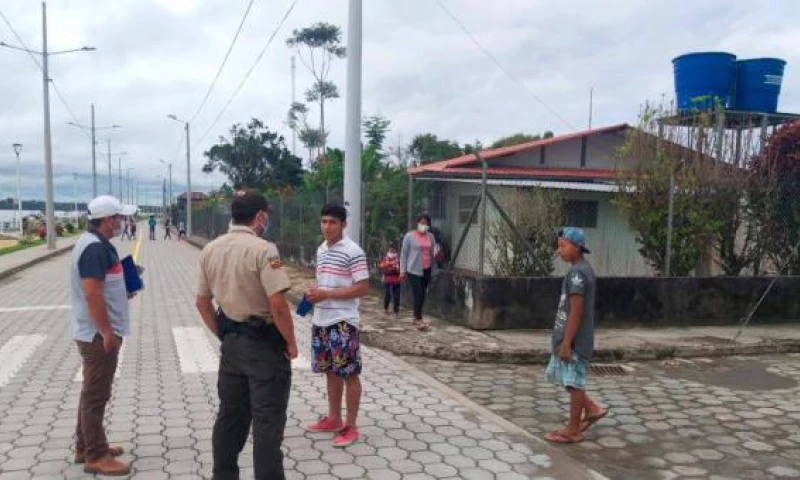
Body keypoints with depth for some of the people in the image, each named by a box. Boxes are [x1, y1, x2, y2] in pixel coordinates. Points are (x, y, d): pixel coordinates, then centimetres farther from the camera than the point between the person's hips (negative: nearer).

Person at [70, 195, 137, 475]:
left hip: (95, 333, 11)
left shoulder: (95, 244, 12)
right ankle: (95, 457, 8)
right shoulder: (96, 247, -21)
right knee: (96, 395, -1)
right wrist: (107, 332, -23)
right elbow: (92, 294, -26)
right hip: (99, 334, -11)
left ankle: (85, 447, 30)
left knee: (92, 393, 18)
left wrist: (124, 290, 12)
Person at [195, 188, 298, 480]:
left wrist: (223, 335, 18)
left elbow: (202, 302, 10)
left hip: (231, 343, 7)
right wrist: (291, 343, -10)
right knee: (267, 422, 3)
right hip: (264, 344, -7)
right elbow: (278, 305, -23)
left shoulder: (210, 250, 4)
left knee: (230, 415, 18)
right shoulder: (262, 250, -19)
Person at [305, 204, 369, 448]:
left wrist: (326, 295, -20)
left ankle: (350, 427, 12)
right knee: (330, 371, 17)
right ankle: (334, 419, 30)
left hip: (343, 322, -8)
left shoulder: (353, 251, -13)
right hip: (321, 321, 8)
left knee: (349, 373, 2)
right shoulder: (321, 250, 11)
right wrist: (314, 294, -1)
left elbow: (363, 288, -17)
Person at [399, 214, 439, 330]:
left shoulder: (431, 236, 9)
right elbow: (404, 253, -2)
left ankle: (416, 317, 20)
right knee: (418, 294, -10)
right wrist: (402, 270, -6)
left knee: (422, 295, 9)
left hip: (427, 270, 5)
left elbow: (432, 253, 14)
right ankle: (419, 320, -6)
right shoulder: (409, 236, -4)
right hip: (414, 270, -5)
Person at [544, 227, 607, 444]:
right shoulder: (582, 270, 12)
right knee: (569, 380, 18)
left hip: (574, 341, -10)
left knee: (573, 382, 1)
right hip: (569, 338, 10)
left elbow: (576, 312, -21)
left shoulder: (577, 272, -19)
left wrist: (566, 343, -19)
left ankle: (573, 431, 12)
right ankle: (592, 409, 26)